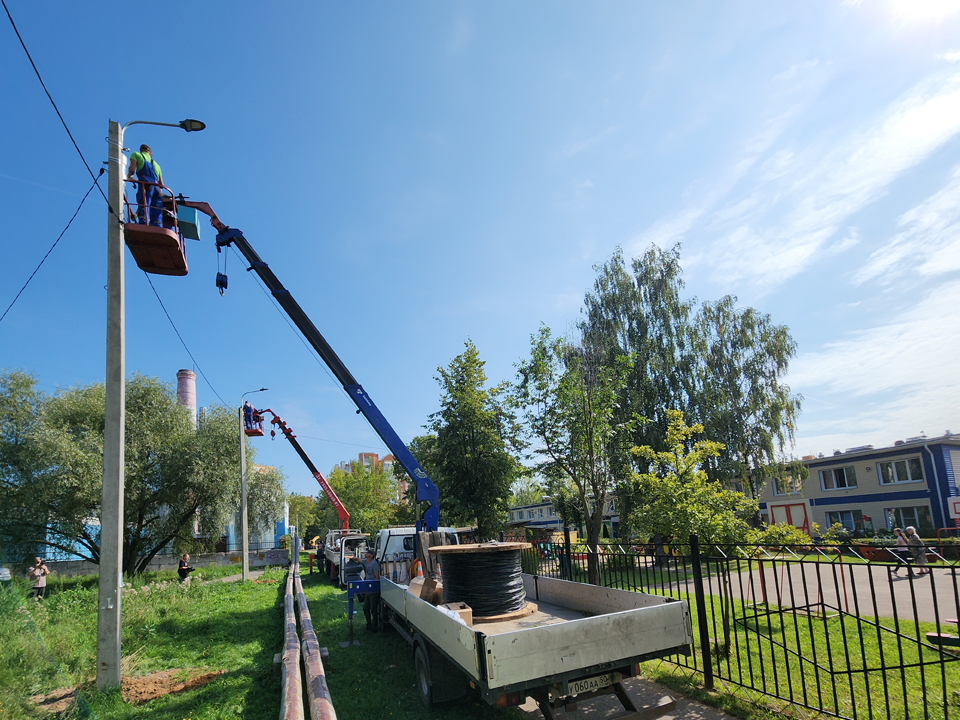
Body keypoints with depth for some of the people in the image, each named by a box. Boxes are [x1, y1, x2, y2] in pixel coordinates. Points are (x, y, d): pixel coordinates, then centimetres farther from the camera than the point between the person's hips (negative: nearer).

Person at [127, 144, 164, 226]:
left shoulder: (136, 154, 19)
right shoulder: (156, 164, 32)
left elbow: (132, 169, 2)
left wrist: (128, 176, 21)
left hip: (145, 185, -4)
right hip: (156, 187, 4)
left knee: (143, 210, -15)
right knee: (157, 218, -1)